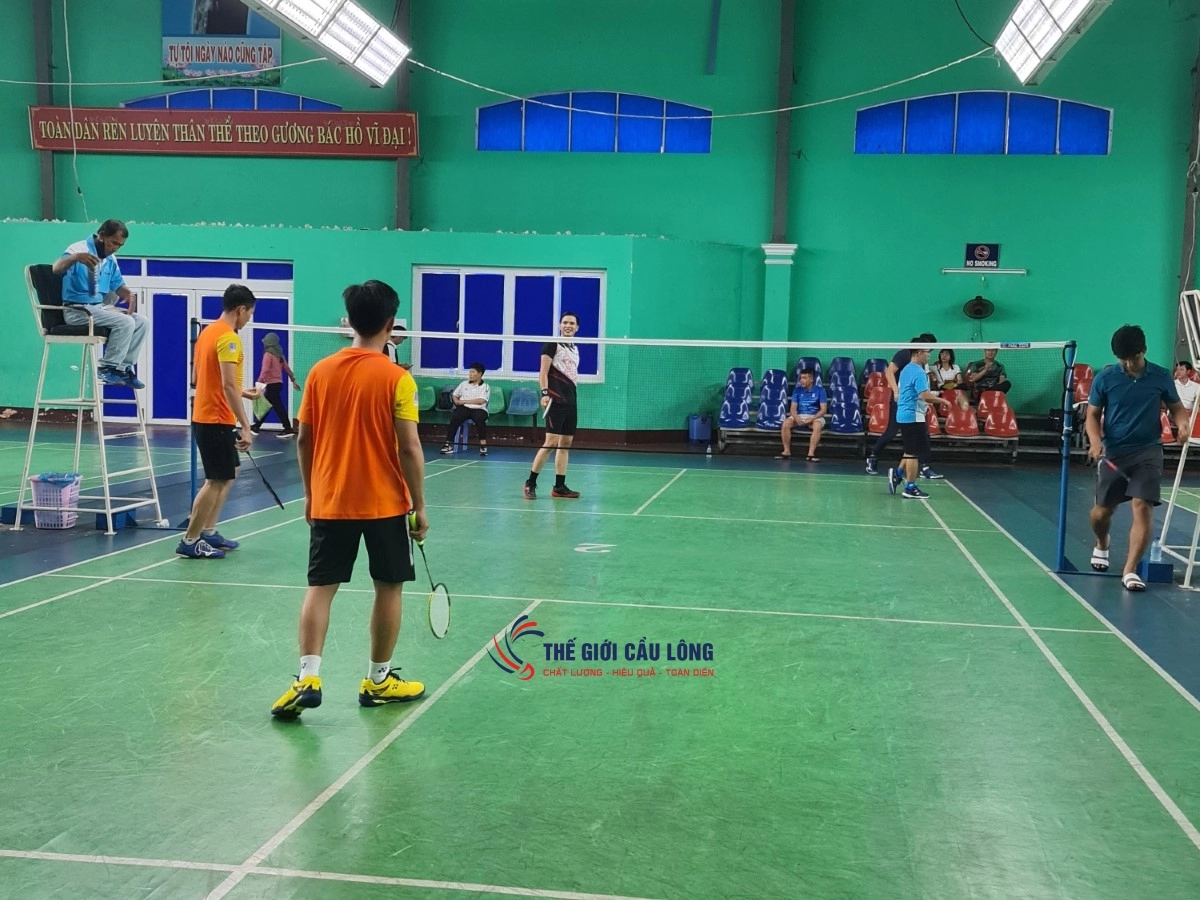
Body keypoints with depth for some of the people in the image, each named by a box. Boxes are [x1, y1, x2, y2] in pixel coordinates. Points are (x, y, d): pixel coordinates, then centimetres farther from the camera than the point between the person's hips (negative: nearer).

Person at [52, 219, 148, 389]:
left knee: (142, 321, -4)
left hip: (100, 307, 8)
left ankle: (123, 367, -1)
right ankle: (107, 368, -14)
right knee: (125, 322, -25)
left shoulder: (110, 259, 10)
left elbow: (118, 285, 17)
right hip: (77, 310, -8)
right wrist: (75, 257, -51)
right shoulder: (80, 249, -13)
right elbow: (56, 269, -30)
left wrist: (130, 295, -8)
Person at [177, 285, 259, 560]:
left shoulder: (207, 331, 12)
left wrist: (243, 393, 21)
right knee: (217, 480, -3)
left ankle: (208, 532, 23)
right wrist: (246, 427, -25)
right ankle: (189, 541, 2)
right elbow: (228, 386, -24)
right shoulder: (228, 338, -17)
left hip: (205, 415, 10)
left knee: (227, 475, 18)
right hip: (217, 419, -10)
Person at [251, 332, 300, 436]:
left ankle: (288, 429, -10)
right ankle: (256, 427, 23)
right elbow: (287, 368, 17)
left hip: (272, 384, -9)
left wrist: (259, 383, -27)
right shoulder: (279, 354, 12)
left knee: (278, 407, -8)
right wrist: (293, 380, 24)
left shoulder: (268, 354, -12)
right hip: (278, 383, 9)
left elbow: (265, 370, -23)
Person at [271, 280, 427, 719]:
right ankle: (378, 681, 20)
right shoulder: (396, 378, -11)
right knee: (389, 588, 11)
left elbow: (304, 440, 5)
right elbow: (409, 448, -13)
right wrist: (420, 506, -5)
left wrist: (310, 494, 16)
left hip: (330, 502, 3)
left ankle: (307, 679, -2)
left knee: (320, 588, 8)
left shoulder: (320, 372, 1)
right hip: (384, 503, -3)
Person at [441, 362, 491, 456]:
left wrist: (464, 401, -11)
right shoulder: (464, 384, 18)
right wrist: (457, 401, -5)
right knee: (454, 418, -29)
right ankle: (449, 444, -28)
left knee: (480, 419, -37)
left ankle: (483, 445, -31)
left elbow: (481, 401, -11)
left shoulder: (485, 387, 4)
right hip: (464, 408, 3)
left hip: (478, 409, -3)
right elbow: (454, 395, 20)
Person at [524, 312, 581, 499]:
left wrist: (572, 396, 18)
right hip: (556, 400, -8)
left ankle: (559, 486, 11)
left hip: (570, 401, 8)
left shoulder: (575, 348, 19)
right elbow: (543, 372, -8)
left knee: (566, 443, 7)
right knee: (551, 442, -13)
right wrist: (544, 393, -21)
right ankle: (530, 483, -6)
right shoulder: (552, 344, -2)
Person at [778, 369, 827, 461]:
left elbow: (823, 409, -9)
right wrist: (796, 418, -23)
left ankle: (811, 454, -37)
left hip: (815, 416, -3)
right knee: (786, 423, -26)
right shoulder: (797, 390, 3)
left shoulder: (820, 390, -5)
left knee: (817, 426, -37)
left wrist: (812, 419, -24)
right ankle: (787, 451, -20)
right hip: (799, 416, 3)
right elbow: (793, 408, -1)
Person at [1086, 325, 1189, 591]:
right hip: (1113, 453, 1)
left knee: (1143, 507, -14)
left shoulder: (1161, 377, -1)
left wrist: (1182, 423, -12)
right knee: (1103, 510, 9)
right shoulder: (1105, 378, -4)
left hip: (1148, 452, 0)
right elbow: (1093, 414, 1)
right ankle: (1102, 544, 44)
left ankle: (1130, 571, -11)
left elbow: (1176, 407, 11)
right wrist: (1096, 440, -18)